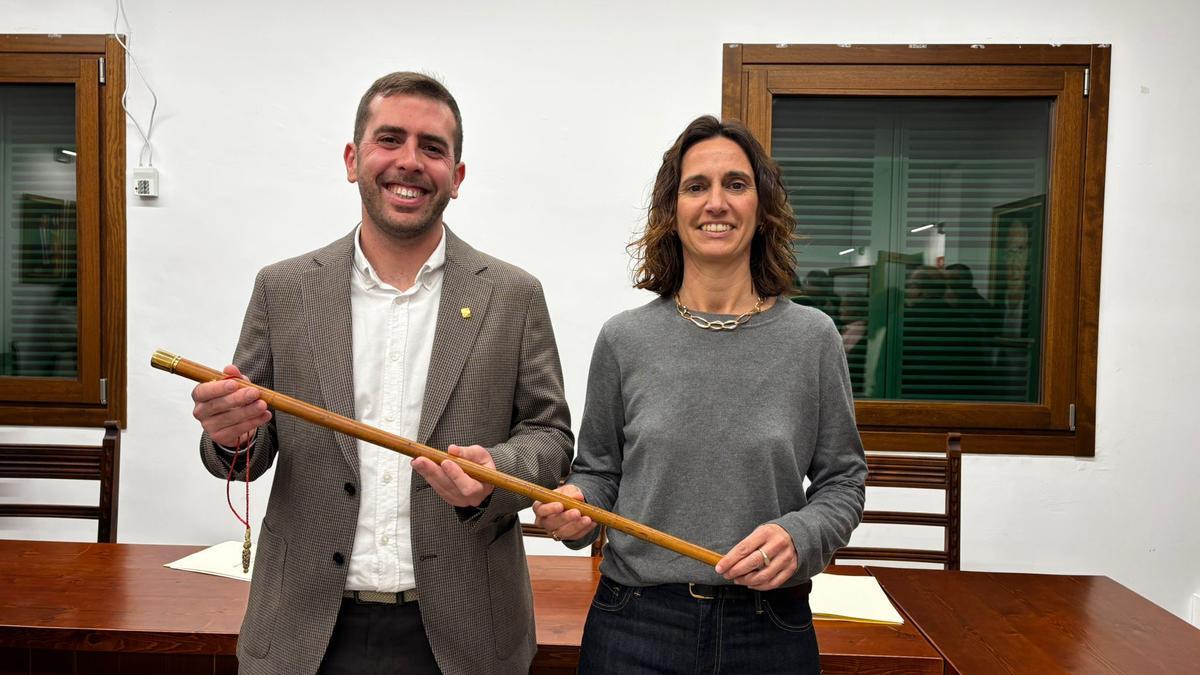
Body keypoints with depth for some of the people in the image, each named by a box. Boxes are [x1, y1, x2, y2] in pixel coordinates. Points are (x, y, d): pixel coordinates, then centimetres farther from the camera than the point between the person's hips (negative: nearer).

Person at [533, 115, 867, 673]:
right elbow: (597, 473, 7)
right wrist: (573, 506, -13)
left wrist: (800, 537, -15)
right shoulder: (623, 340, -2)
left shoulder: (812, 338, -3)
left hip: (770, 628, 1)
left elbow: (842, 480, 3)